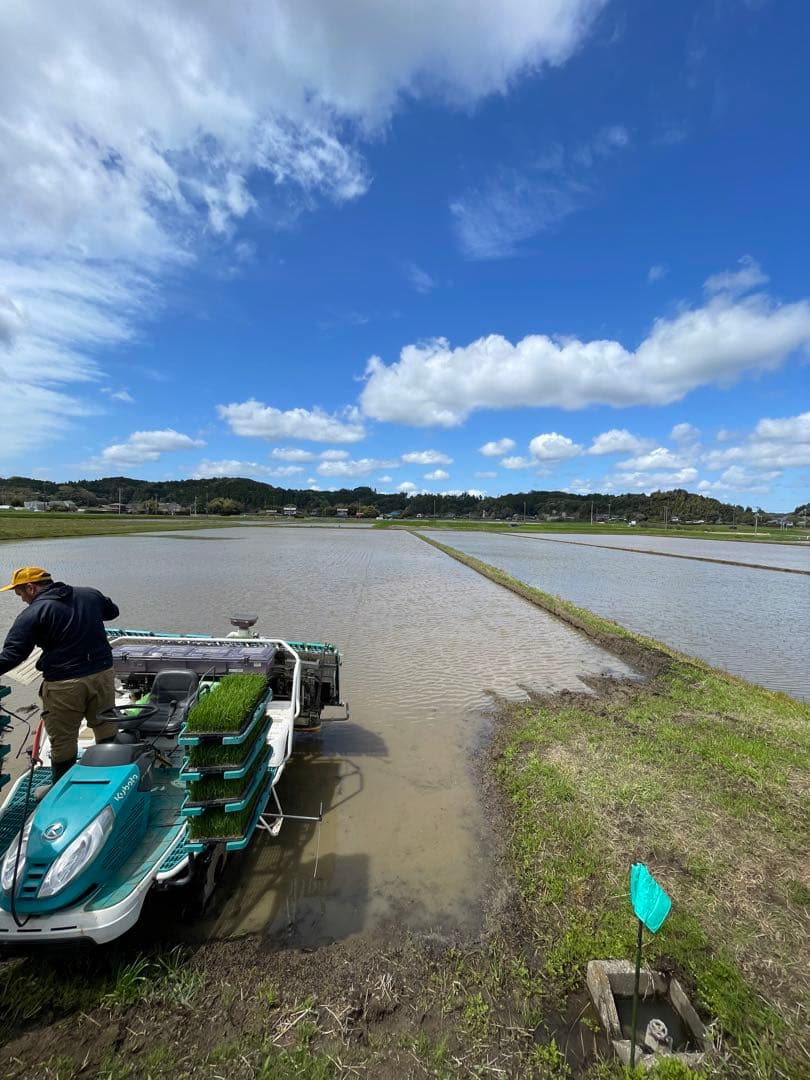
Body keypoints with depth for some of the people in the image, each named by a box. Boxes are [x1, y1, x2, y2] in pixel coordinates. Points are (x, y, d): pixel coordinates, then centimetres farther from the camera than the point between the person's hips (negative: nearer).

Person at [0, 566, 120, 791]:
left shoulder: (32, 614, -10)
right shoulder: (90, 594, 4)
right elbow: (113, 611, 22)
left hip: (64, 684, -5)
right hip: (102, 673, 5)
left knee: (62, 742, 14)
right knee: (107, 729, 21)